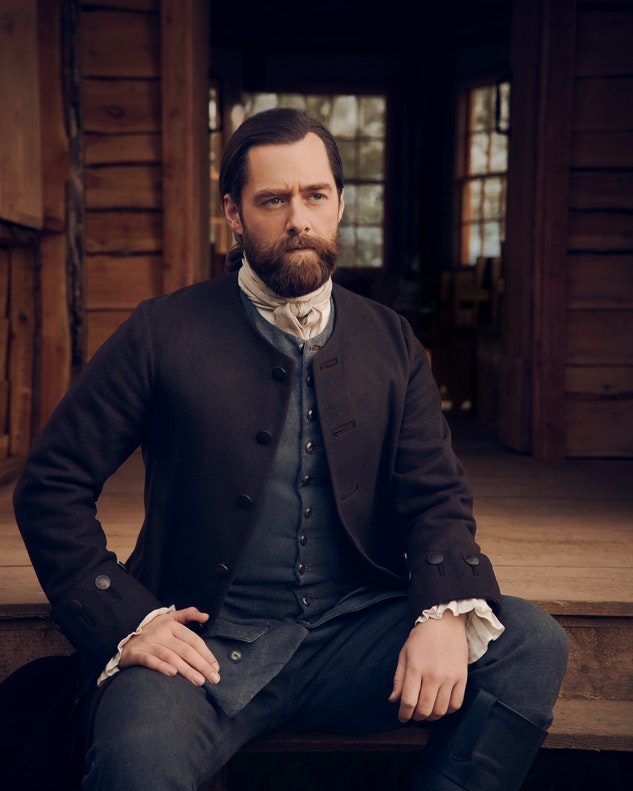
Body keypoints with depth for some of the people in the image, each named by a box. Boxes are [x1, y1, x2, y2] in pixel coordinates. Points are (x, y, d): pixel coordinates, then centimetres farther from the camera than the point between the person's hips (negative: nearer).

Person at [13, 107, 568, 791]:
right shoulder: (164, 333, 0)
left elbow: (435, 497, 6)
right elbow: (50, 486, 1)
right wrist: (125, 620, -12)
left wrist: (447, 612, -16)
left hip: (356, 632, 4)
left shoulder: (391, 344, 9)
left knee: (530, 643, -18)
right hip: (208, 639, -3)